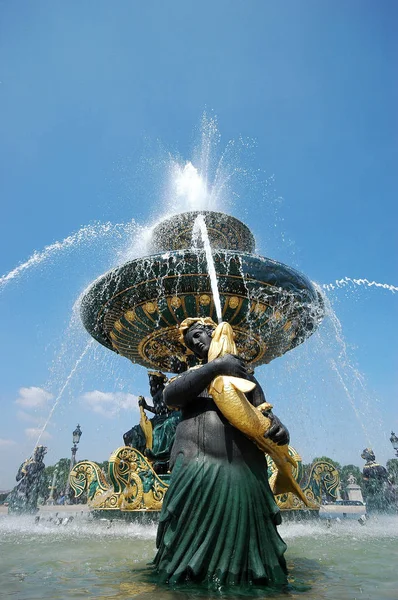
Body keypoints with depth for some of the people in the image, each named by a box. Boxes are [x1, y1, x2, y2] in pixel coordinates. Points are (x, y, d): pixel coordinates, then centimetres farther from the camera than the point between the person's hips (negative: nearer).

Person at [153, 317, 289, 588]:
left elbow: (263, 415, 14)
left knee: (242, 550, 7)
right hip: (197, 472, 0)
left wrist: (278, 427, -11)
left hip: (243, 474, 1)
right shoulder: (192, 375, 19)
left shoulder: (244, 374, 20)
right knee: (192, 550, 2)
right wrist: (215, 366, -8)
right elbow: (170, 395, -3)